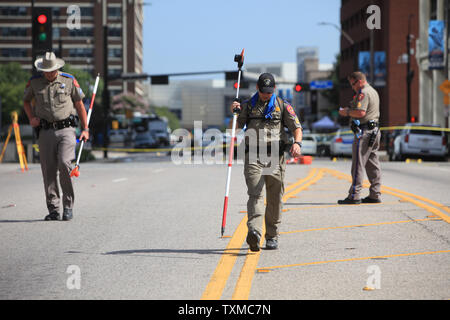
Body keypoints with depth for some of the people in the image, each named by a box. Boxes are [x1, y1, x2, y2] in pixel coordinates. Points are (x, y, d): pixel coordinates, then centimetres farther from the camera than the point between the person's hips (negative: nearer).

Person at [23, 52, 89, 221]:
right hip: (45, 131, 2)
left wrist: (85, 129, 7)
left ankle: (68, 205, -5)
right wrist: (31, 118, 6)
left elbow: (79, 105, 11)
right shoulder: (34, 82, 7)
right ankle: (53, 210, 7)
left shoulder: (69, 80, 3)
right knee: (48, 170, 0)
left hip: (66, 129, -2)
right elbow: (26, 101, 24)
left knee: (64, 164, -18)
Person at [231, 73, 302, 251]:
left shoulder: (282, 106, 12)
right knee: (255, 194, -16)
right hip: (253, 156, -1)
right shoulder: (248, 106, 14)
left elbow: (296, 127, 6)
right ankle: (254, 232, -32)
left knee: (275, 199, 4)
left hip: (275, 156, 1)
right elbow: (235, 128, 14)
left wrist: (297, 143, -13)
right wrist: (235, 113, -5)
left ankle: (272, 236, 14)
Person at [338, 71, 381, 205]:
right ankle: (375, 195, 11)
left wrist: (347, 112, -8)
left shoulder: (363, 93, -11)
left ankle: (354, 196, -10)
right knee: (373, 164, 11)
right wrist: (350, 111, 14)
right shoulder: (373, 91, 21)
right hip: (375, 131, 10)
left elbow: (360, 112, -23)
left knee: (358, 165, -9)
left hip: (364, 132, -10)